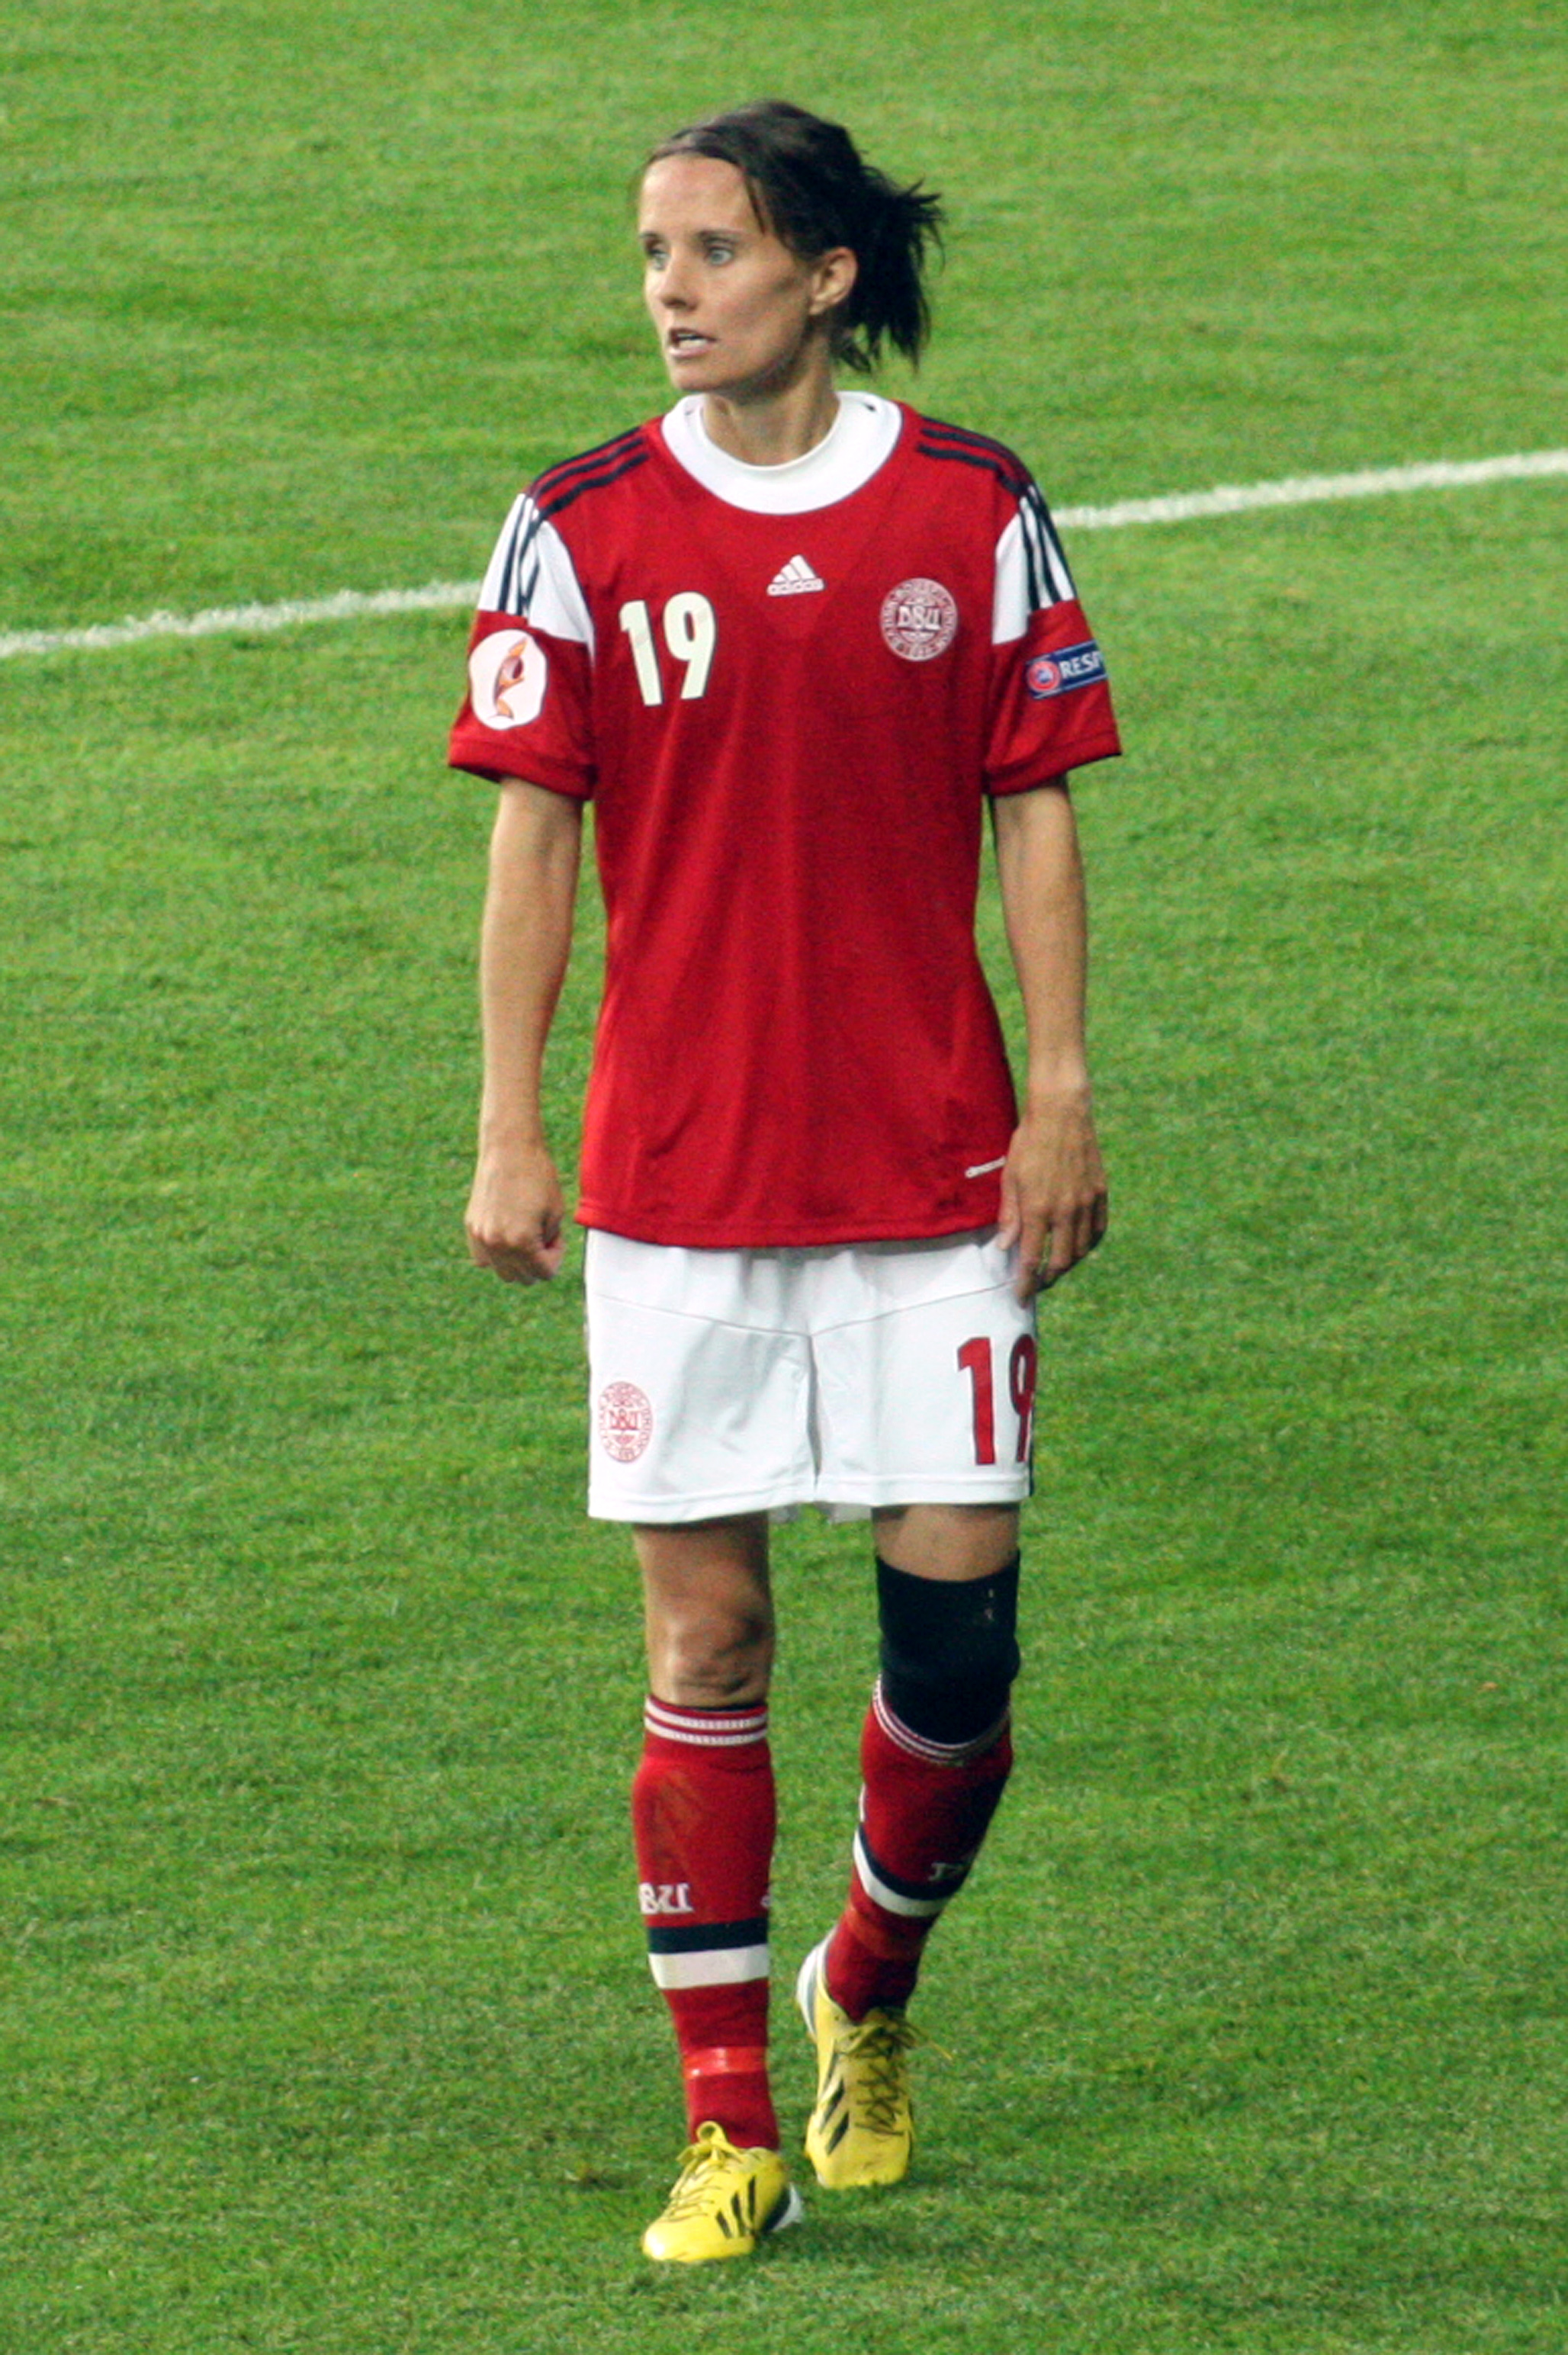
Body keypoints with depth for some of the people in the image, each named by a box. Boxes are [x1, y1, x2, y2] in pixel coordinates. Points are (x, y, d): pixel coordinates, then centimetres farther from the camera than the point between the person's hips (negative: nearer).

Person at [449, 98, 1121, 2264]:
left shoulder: (976, 514, 1)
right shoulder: (581, 532, 0)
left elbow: (1035, 814, 5)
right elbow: (533, 835, 2)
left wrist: (1062, 1094, -1)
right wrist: (510, 1135, -3)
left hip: (933, 1159, 0)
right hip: (677, 1171, 0)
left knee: (958, 1596, -2)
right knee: (705, 1629, -1)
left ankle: (872, 1984, 26)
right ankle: (732, 2126, 6)